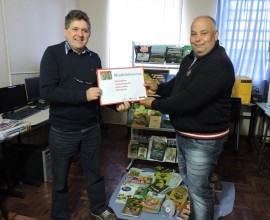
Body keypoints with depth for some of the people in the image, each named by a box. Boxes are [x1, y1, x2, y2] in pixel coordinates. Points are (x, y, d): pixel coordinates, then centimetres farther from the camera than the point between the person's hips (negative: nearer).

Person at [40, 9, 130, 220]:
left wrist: (117, 104, -10)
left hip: (91, 127, 4)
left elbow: (101, 90, 7)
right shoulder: (53, 54, -11)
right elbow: (47, 91, -21)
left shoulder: (94, 58, 3)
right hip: (63, 130, -3)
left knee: (94, 171, 19)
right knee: (60, 177, 15)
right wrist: (83, 95, -27)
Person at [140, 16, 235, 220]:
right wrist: (158, 88, -2)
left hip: (204, 140, -10)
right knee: (187, 181, 28)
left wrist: (155, 104, -21)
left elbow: (190, 99, -33)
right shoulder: (190, 59, 5)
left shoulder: (220, 65, -26)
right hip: (184, 134, 10)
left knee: (198, 190, 5)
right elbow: (177, 84, 18)